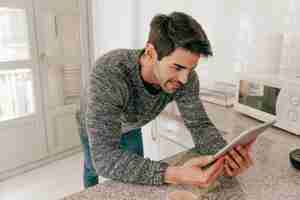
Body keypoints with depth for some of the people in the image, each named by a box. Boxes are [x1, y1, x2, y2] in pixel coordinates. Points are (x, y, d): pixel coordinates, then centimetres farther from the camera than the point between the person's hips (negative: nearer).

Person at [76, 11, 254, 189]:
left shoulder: (185, 77, -32)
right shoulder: (109, 73, -47)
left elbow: (199, 124, -23)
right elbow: (104, 158, -50)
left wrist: (225, 153, -45)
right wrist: (174, 175, -60)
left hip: (130, 129, 3)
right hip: (94, 129, -2)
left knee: (136, 171, 18)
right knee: (93, 170, 24)